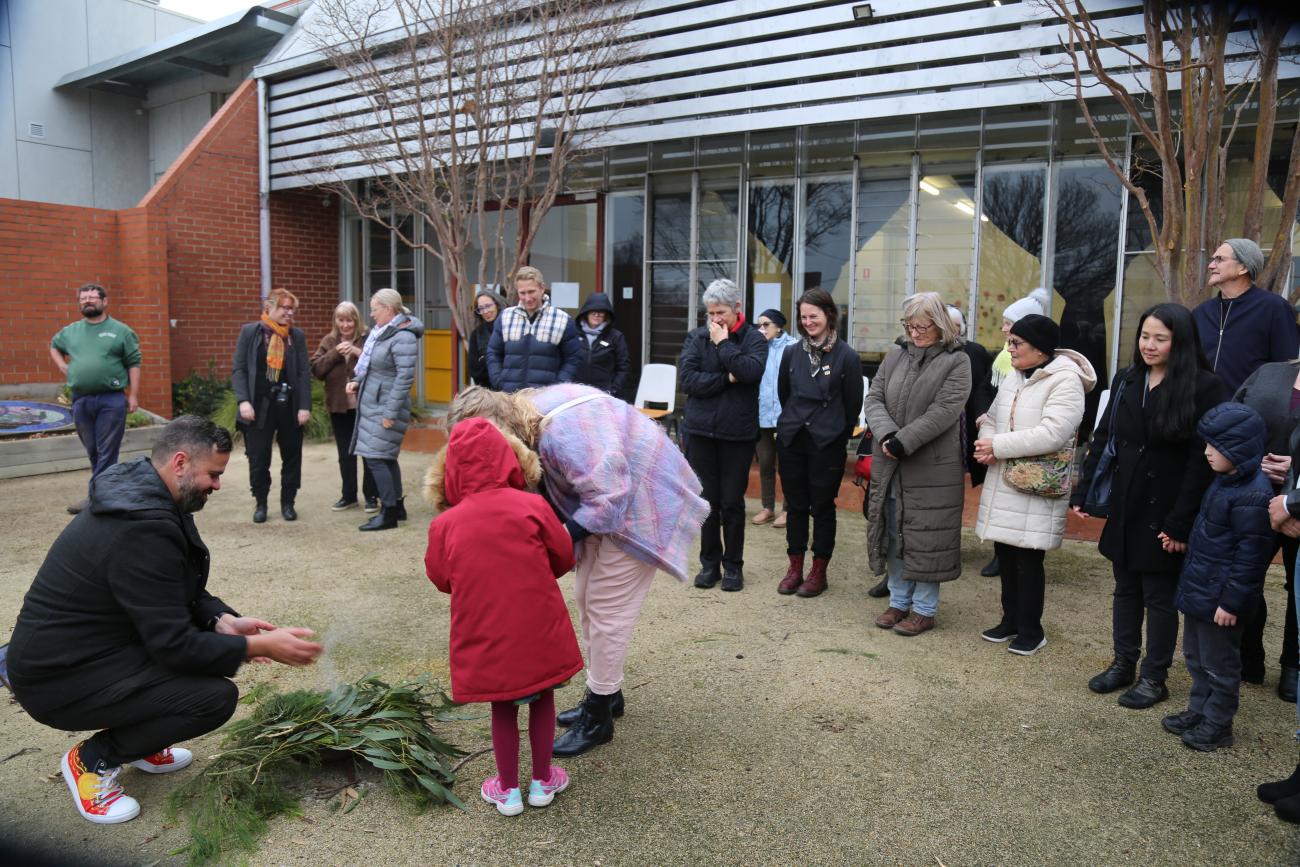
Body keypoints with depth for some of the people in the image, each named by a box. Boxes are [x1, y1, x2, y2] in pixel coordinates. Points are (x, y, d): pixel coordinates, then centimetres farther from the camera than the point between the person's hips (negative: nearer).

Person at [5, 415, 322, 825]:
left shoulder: (142, 497, 1)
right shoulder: (143, 531, -30)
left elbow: (184, 591, 11)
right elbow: (175, 646, -27)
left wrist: (222, 621, -6)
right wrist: (262, 646, -21)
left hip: (88, 646, 10)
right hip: (59, 680, -10)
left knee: (212, 637, 7)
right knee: (217, 696, -19)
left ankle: (140, 742, 17)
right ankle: (94, 759, 1)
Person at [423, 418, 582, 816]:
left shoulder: (444, 523, -8)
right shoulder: (533, 506, -10)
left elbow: (440, 578, 5)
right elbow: (564, 558, 1)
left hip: (485, 637, 1)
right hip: (539, 630, 0)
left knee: (503, 709, 19)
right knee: (542, 699, 20)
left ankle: (508, 789, 30)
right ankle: (542, 780, 32)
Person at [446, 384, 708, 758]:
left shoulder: (560, 432, -34)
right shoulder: (528, 412, -4)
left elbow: (608, 496, -33)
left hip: (642, 503, -10)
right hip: (610, 496, 10)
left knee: (606, 607, -4)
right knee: (586, 599, 15)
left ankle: (598, 719, 12)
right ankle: (606, 695, 32)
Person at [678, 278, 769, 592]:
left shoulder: (753, 339, 0)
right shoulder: (697, 338, 4)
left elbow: (751, 370, -20)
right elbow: (687, 378, -9)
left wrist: (723, 343, -13)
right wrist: (727, 379, -12)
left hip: (737, 433, -2)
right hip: (701, 430, 2)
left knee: (732, 503, 6)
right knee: (707, 500, 8)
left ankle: (733, 565, 21)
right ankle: (710, 563, 22)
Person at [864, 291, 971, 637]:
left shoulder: (956, 361, -4)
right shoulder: (896, 355, 9)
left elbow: (943, 412, -15)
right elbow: (874, 398, 3)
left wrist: (903, 442, -20)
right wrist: (886, 435, -15)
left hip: (932, 469, -5)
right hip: (890, 466, 5)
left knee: (925, 537, 2)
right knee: (894, 534, 12)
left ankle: (924, 610, 16)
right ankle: (899, 601, 27)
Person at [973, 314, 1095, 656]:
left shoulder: (1066, 382, -13)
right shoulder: (1013, 378, 13)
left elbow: (1052, 433, -24)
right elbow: (992, 420, 16)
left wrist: (998, 446, -19)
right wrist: (985, 446, -7)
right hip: (1003, 486, 8)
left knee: (1028, 561, 1)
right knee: (1005, 556, 15)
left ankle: (1031, 631, 17)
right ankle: (1011, 620, 30)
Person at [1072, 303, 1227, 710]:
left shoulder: (1204, 388, -11)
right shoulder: (1125, 380, 5)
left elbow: (1202, 461, -14)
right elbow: (1102, 439, 9)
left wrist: (1180, 522, -17)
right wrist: (1083, 492, 3)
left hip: (1164, 513, -5)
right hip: (1124, 507, 5)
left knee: (1159, 596, 7)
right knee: (1126, 590, 16)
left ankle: (1154, 678, 21)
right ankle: (1123, 664, 30)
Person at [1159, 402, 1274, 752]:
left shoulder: (1251, 496, -24)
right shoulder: (1226, 481, 6)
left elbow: (1250, 556, -22)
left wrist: (1231, 601, -19)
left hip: (1219, 599, -10)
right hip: (1198, 589, 10)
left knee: (1219, 663, 7)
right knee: (1196, 657, 21)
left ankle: (1217, 724, 22)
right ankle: (1198, 710, 35)